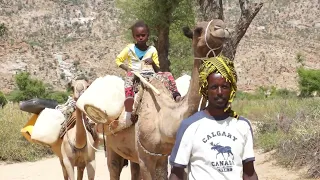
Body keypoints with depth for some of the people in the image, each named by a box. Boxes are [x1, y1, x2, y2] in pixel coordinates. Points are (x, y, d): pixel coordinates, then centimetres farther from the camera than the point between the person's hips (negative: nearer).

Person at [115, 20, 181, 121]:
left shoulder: (152, 50, 11)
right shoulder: (130, 49, 8)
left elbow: (157, 70, 12)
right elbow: (118, 60, 10)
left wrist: (153, 63, -12)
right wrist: (127, 68, -8)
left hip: (151, 75, 3)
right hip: (135, 74, -3)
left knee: (168, 74, -18)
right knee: (129, 75, -38)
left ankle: (176, 96, -30)